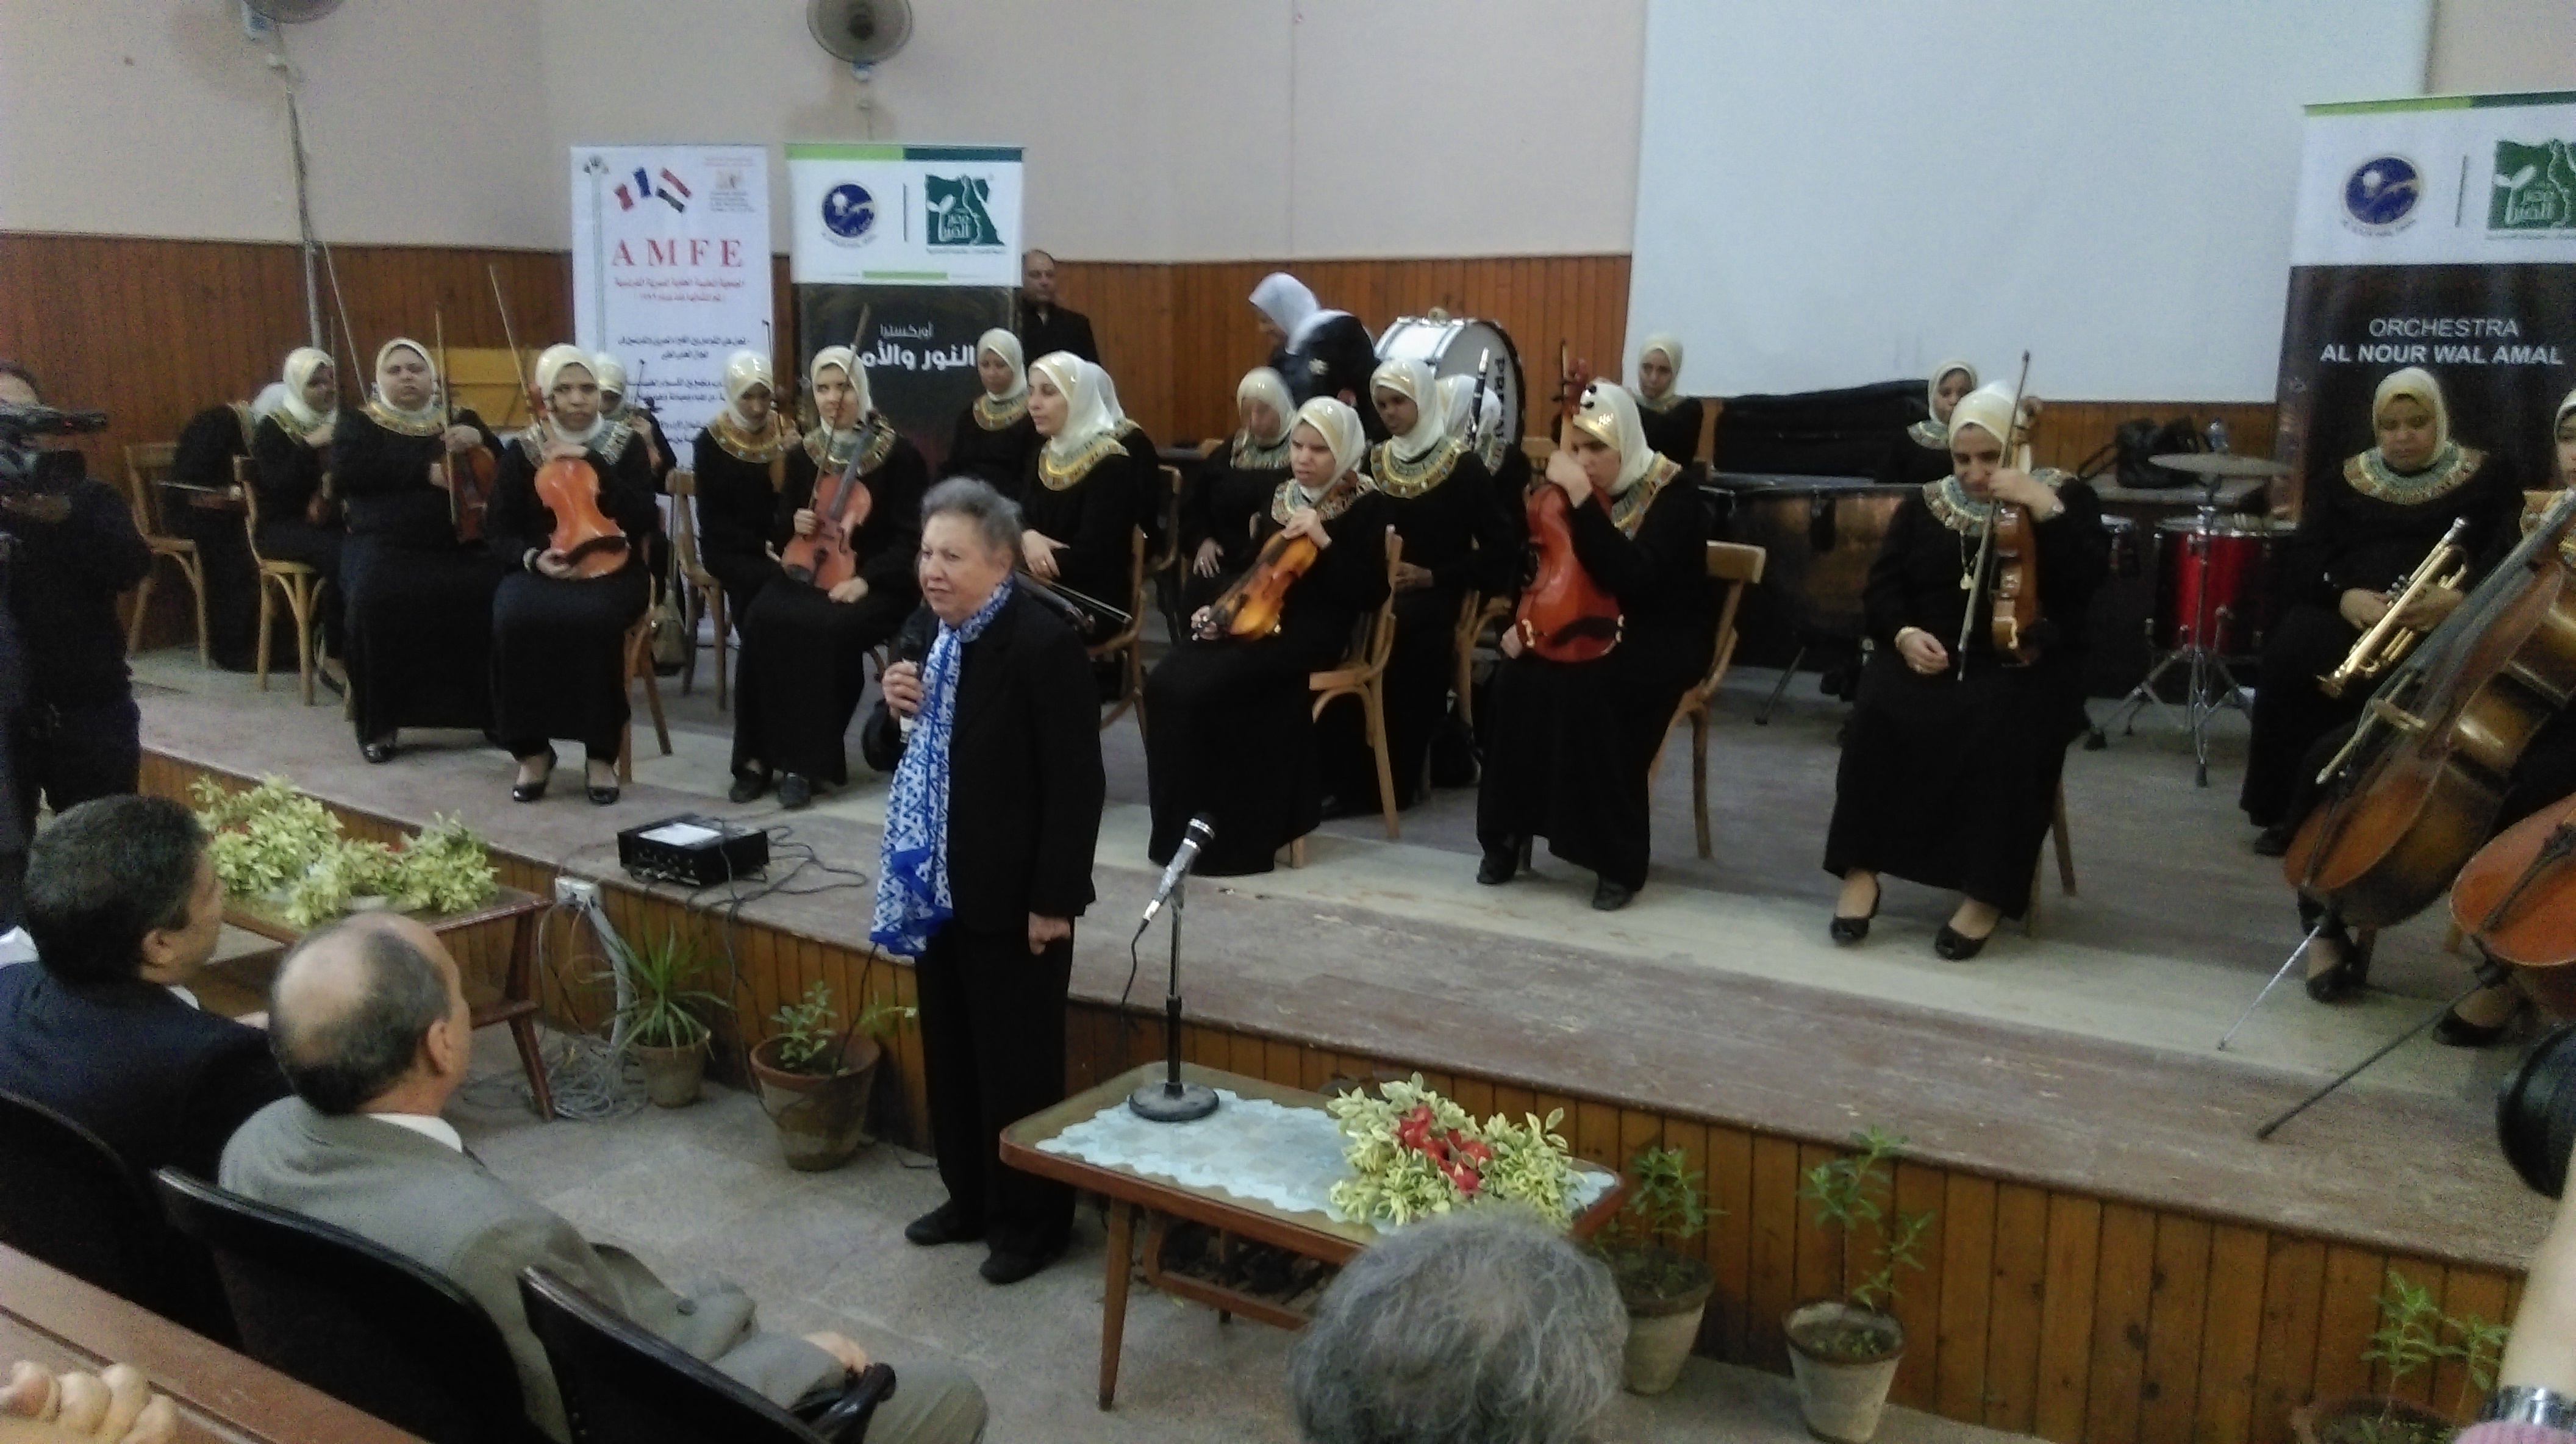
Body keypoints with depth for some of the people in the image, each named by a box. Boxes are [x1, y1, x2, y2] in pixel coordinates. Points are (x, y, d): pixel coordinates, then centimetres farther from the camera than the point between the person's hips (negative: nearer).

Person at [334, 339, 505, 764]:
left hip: (460, 545, 1)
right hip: (386, 546, -1)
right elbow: (345, 473, -6)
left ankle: (493, 711, -12)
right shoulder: (358, 423, 13)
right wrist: (427, 471, -12)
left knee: (496, 593, -29)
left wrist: (479, 440, -13)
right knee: (376, 599, -33)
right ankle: (379, 722, -17)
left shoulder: (461, 419, 19)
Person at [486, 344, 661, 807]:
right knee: (514, 618, -33)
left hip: (612, 569, -1)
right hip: (541, 569, 2)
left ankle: (600, 755, -21)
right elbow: (499, 529, 7)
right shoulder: (522, 451, 8)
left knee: (593, 617, -37)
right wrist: (533, 557, -14)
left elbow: (645, 521, -8)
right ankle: (532, 751, -14)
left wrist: (591, 463, -13)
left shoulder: (626, 446, 5)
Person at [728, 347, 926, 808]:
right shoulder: (805, 453, 12)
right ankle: (761, 754, -19)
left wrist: (867, 580, -19)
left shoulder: (899, 455, -2)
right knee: (763, 620, -27)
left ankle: (805, 759, -23)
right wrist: (794, 522, -4)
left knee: (828, 629, -35)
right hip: (809, 574, 4)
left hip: (877, 585, -4)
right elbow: (782, 526, 21)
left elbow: (912, 537, -6)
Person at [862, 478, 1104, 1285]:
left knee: (1020, 1063, 5)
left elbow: (1076, 785, -18)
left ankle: (1033, 1219, 22)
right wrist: (894, 713, -11)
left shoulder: (1043, 644, -18)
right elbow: (883, 757, 11)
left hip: (1011, 895, -7)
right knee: (950, 1055, 18)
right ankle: (971, 1198, 35)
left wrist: (1054, 900, -18)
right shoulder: (923, 630, 5)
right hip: (937, 887, 7)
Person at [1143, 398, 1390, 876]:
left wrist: (1323, 541, -19)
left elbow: (1369, 595, -11)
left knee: (1204, 691, -27)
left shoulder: (1364, 506, -3)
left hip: (1312, 633, -7)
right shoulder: (1282, 496, 16)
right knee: (1165, 683, -18)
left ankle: (1229, 834, -14)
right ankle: (1182, 827, -7)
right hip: (1257, 618, 7)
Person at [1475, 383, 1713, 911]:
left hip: (1662, 639, -5)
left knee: (1587, 687, -35)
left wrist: (1581, 498, -35)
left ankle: (1619, 858, -20)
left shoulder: (1673, 495, -15)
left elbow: (1631, 578, -32)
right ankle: (1507, 833, -11)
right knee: (1518, 676, -26)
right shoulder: (1575, 484, 2)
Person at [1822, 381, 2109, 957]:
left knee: (2001, 731, -35)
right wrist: (1903, 633, -13)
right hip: (1931, 657, 2)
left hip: (2025, 668, -2)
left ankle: (1988, 892, -23)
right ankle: (1861, 869, -21)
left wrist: (2044, 509, -20)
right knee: (1879, 710, -30)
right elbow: (1880, 589, 8)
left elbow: (2087, 580, -10)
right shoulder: (1924, 505, 13)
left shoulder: (2064, 497, 6)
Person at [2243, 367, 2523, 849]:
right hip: (2345, 612, 2)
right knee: (2291, 654, -31)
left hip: (2443, 619, -1)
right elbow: (2305, 556, 7)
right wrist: (2343, 593, -16)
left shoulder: (2488, 476, 15)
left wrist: (2459, 597, -21)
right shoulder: (2341, 480, 20)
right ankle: (2290, 807, -20)